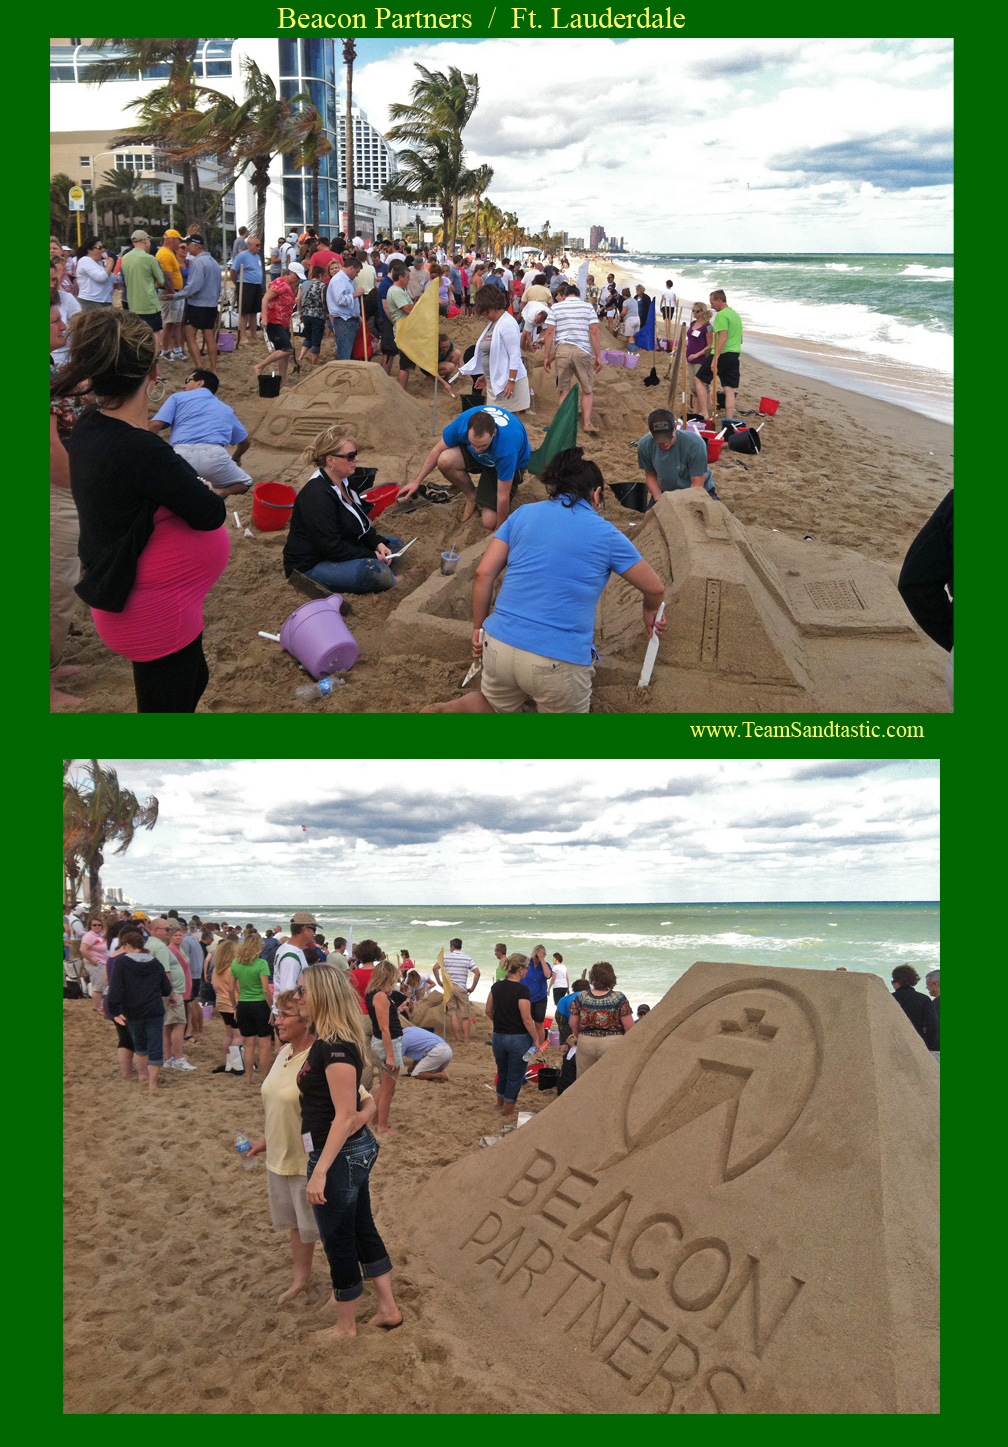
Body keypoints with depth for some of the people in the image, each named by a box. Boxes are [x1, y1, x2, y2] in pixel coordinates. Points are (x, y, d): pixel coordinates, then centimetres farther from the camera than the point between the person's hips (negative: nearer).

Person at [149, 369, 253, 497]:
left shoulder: (178, 397, 20)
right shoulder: (225, 408, 30)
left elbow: (154, 425, 4)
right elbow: (246, 441, 39)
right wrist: (235, 459, 58)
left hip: (180, 454, 0)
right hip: (214, 455, 1)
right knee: (244, 483, 27)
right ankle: (218, 493, -7)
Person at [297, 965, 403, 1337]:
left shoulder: (336, 1048, -25)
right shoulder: (325, 1041, 4)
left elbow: (345, 1116, -24)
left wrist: (320, 1171, -25)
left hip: (339, 1155, -9)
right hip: (356, 1150, 9)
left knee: (338, 1241, 9)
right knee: (362, 1230, 20)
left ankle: (345, 1326, 27)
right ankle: (388, 1309, 34)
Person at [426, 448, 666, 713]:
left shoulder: (524, 513, 9)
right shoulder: (606, 535, 3)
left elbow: (483, 574, 5)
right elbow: (655, 589, 14)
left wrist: (478, 627, 17)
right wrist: (650, 612, 36)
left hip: (499, 645, 4)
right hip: (557, 661, -4)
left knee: (493, 704, 33)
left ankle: (440, 710, 3)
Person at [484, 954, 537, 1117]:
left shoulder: (496, 986, 0)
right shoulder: (522, 990, -19)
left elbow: (488, 1011, 9)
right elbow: (526, 1019, -19)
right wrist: (536, 1038, -10)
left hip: (498, 1036, 6)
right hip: (518, 1038, -6)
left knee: (502, 1072, 24)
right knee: (515, 1076, 10)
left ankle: (500, 1105, 41)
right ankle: (508, 1111, 19)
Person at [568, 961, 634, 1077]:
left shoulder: (581, 997, 0)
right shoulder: (619, 998, -7)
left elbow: (573, 1024, 6)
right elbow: (629, 1027, -7)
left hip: (585, 1042, 2)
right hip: (611, 1043, -2)